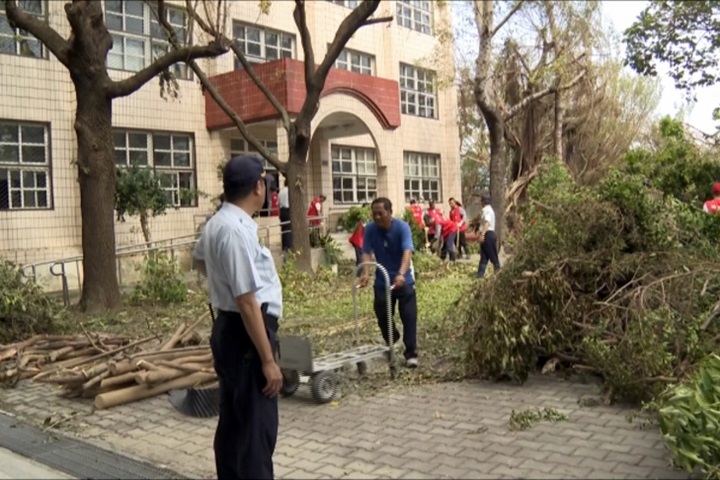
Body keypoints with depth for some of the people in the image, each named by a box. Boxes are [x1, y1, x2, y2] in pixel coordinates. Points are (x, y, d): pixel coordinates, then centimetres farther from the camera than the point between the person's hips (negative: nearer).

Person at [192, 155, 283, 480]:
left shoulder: (216, 224, 9)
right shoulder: (237, 231, -22)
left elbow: (199, 259, 31)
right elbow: (247, 302, -25)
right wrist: (268, 359, -21)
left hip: (227, 330, 10)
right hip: (245, 334, -10)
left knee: (233, 421, 20)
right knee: (257, 427, -3)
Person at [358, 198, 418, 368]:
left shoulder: (402, 227, -20)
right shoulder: (370, 229, -10)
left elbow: (407, 252, -32)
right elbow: (366, 253, -15)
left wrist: (401, 274, -48)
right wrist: (366, 273, -35)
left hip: (404, 280, -3)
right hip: (382, 281, 3)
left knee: (409, 318, -5)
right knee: (382, 317, 11)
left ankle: (411, 354, 4)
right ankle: (391, 340, 42)